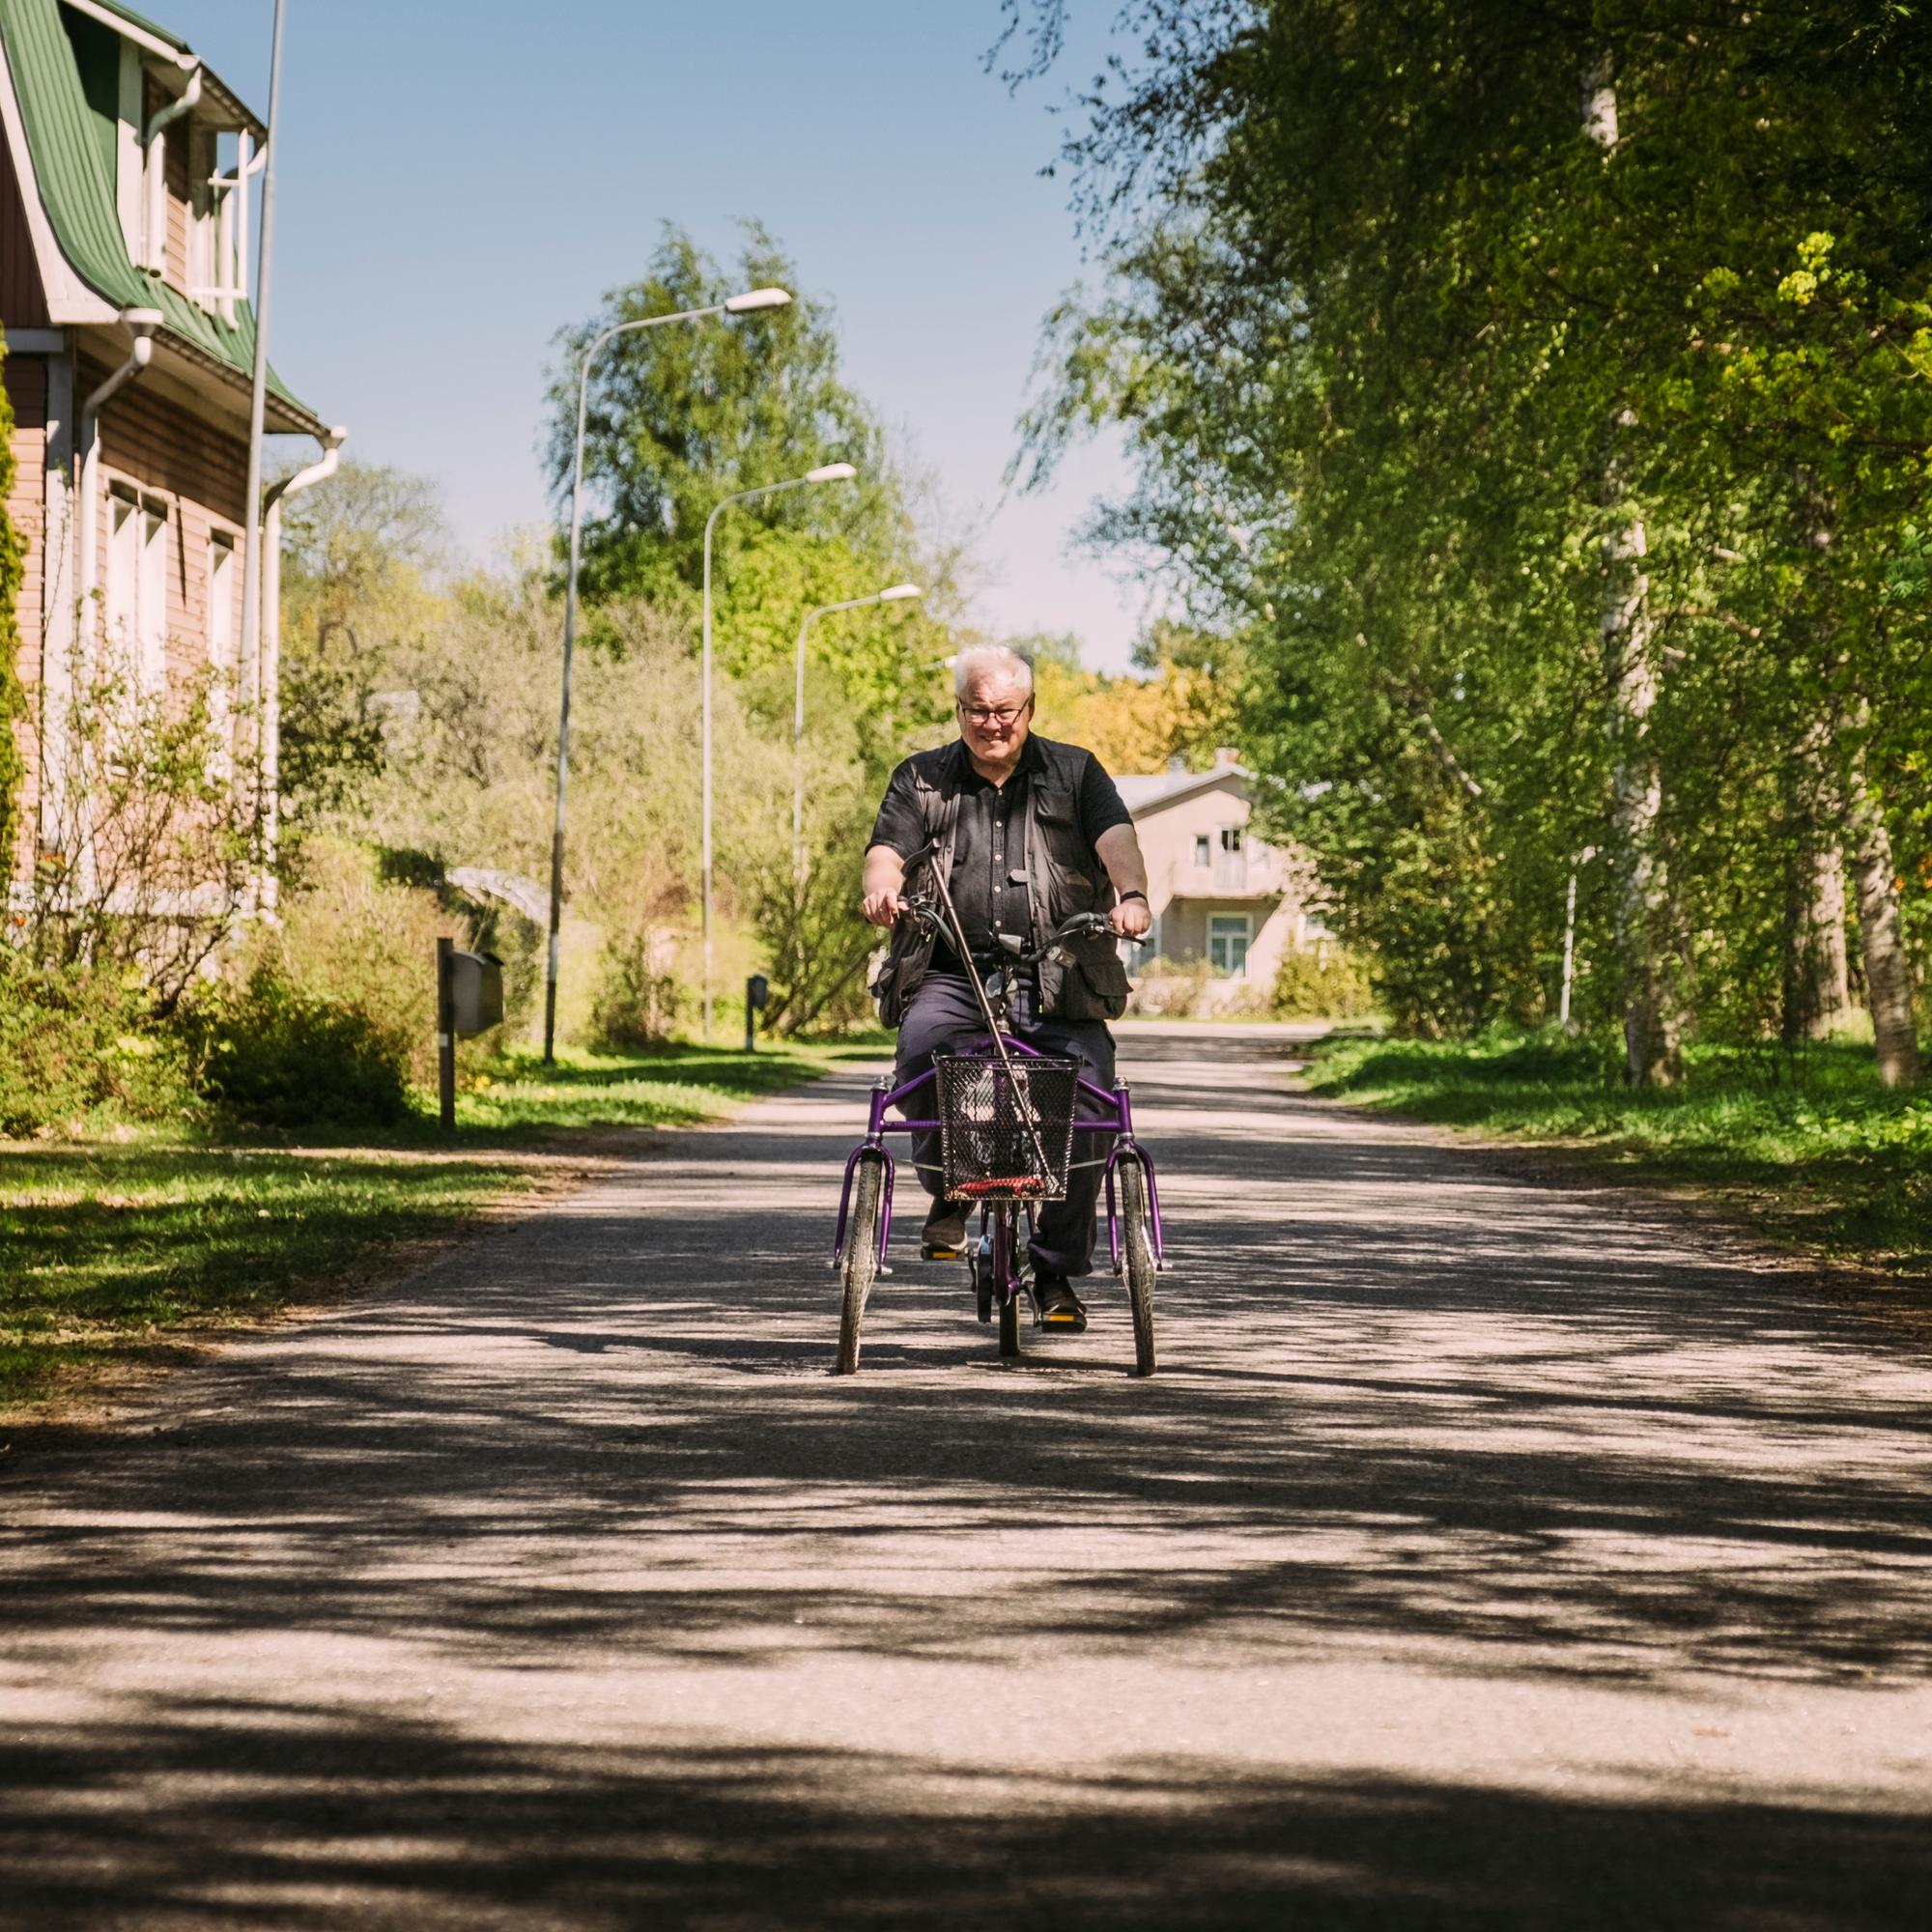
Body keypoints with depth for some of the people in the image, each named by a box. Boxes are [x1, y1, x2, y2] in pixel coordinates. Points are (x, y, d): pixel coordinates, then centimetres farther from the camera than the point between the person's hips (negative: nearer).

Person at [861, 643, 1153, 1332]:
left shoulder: (1074, 772, 13)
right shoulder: (922, 780, 16)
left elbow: (1115, 837, -4)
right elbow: (888, 847, 1)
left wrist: (1131, 895, -27)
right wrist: (882, 886, -24)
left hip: (1056, 977, 0)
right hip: (951, 974, 0)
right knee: (922, 1041, -32)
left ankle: (1057, 1271, -3)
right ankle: (947, 1192, -7)